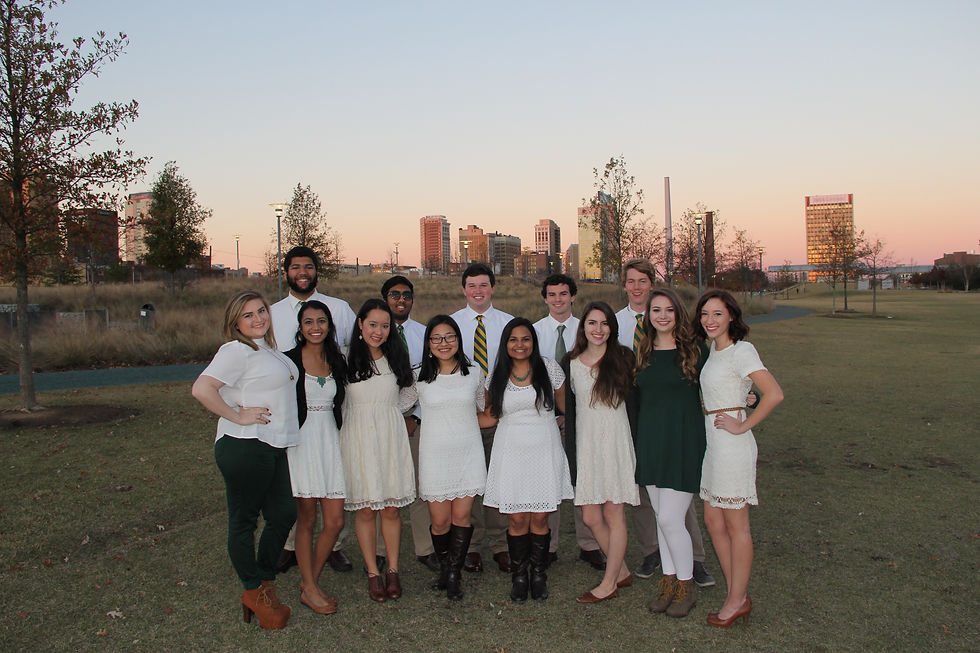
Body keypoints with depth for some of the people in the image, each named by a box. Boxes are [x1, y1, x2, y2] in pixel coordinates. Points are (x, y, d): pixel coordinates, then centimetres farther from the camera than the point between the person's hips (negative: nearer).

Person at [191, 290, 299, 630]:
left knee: (284, 513, 11)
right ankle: (254, 591, 19)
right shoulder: (237, 350, -12)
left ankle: (264, 582, 27)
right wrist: (236, 417, -18)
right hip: (244, 447, -9)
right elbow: (202, 389, -24)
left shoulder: (268, 350, 16)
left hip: (273, 447, 9)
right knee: (243, 520, 5)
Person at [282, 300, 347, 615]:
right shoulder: (289, 361, -5)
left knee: (335, 521, 2)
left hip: (330, 442, 5)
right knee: (307, 519, 3)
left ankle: (311, 582, 21)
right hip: (301, 443, -5)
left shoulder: (337, 361, 10)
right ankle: (308, 588, 17)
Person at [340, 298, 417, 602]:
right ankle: (372, 573, 15)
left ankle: (393, 570, 17)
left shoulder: (397, 357, 8)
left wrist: (386, 413, 11)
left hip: (391, 437, 2)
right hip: (358, 437, -2)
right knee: (365, 509, 3)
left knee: (391, 507, 5)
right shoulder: (346, 359, -1)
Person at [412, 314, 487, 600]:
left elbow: (484, 411, 18)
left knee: (461, 516, -1)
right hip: (435, 455, -1)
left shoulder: (473, 375, 4)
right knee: (440, 520, 1)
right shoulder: (419, 378, 1)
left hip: (468, 453, 1)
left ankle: (454, 574, 16)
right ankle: (444, 568, 27)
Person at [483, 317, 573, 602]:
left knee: (540, 518, 2)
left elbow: (565, 405, 11)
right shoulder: (497, 377, 5)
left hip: (544, 450, -1)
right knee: (517, 520, 0)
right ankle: (519, 576, 18)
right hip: (511, 451, 1)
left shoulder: (549, 368, 1)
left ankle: (539, 575, 19)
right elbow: (491, 416, 11)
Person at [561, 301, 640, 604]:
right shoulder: (570, 363, 6)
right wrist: (571, 458, 3)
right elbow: (569, 413, 7)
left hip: (616, 443, -3)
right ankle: (622, 571, 27)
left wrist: (637, 449, -3)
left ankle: (609, 584, 18)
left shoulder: (623, 358, 0)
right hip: (585, 445, 3)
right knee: (591, 517, 6)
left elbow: (634, 403, 1)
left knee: (614, 516, 4)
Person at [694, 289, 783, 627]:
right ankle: (738, 596, 26)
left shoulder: (740, 350, -14)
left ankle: (737, 600, 17)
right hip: (712, 441, 9)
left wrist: (743, 426, -17)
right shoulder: (713, 350, 12)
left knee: (735, 526, 3)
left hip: (731, 443, -9)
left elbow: (774, 394, -23)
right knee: (713, 520, 14)